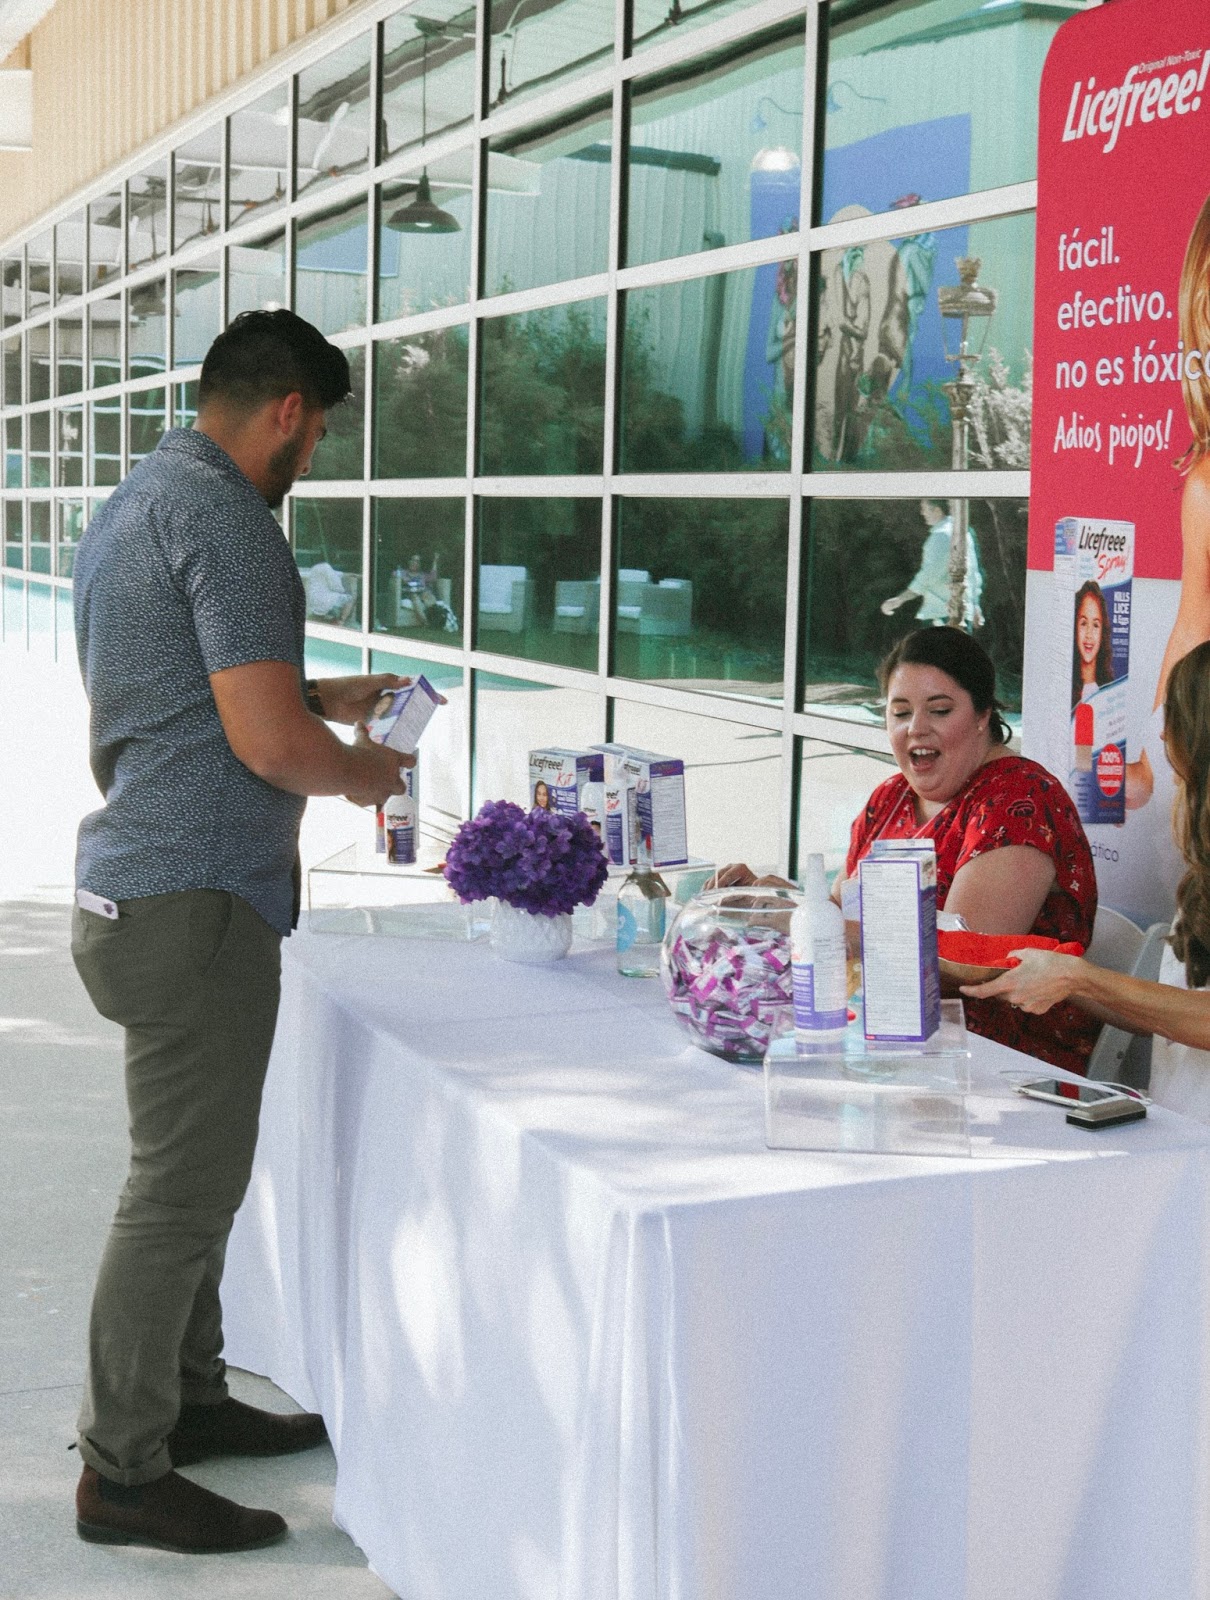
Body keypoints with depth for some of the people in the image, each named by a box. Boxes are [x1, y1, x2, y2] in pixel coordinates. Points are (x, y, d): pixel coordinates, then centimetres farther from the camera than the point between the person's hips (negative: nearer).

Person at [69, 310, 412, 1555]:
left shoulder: (131, 505, 17)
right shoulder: (223, 517, -16)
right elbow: (269, 743, -22)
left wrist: (324, 700, 26)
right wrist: (364, 772, -2)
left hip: (135, 882, 11)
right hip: (195, 901, -10)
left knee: (192, 1167, 19)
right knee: (184, 1185, -3)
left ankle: (187, 1400, 32)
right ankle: (122, 1473, 7)